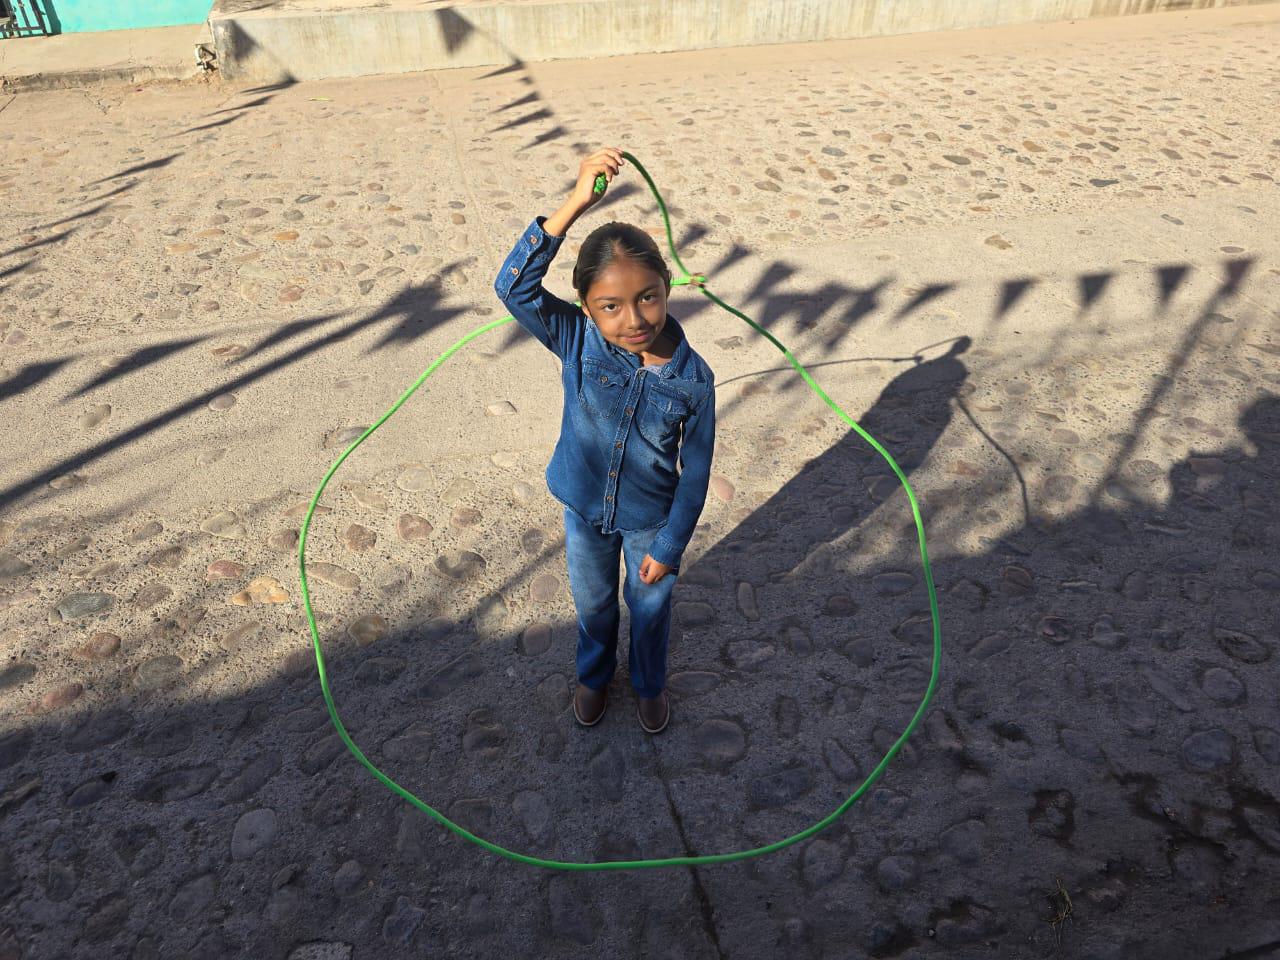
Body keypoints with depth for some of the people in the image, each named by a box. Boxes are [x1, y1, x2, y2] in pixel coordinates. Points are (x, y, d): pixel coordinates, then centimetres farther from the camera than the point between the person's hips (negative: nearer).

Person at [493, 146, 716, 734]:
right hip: (584, 510, 1)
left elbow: (695, 472, -15)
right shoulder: (575, 341, -23)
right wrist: (575, 204, -46)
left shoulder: (693, 378, -26)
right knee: (593, 604, 27)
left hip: (651, 520, -1)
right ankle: (594, 675, 57)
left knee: (650, 609, 24)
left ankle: (650, 685, 55)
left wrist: (669, 547, -9)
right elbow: (513, 286, -39)